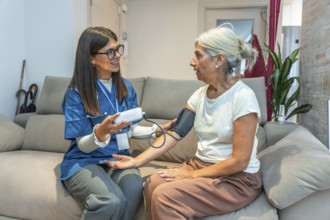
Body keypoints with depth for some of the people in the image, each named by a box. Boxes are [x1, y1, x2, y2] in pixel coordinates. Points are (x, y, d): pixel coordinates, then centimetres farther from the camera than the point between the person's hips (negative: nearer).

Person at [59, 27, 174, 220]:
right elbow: (83, 146, -10)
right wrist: (100, 133, -32)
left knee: (134, 190, -31)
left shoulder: (126, 87, 5)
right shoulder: (76, 93, -9)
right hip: (84, 162, -3)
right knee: (112, 202, -33)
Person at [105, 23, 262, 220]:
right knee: (153, 184, -14)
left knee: (165, 195, -21)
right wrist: (137, 161, -12)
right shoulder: (200, 94, 2)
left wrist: (191, 175, -15)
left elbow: (239, 161, -20)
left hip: (238, 179, -6)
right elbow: (172, 133, -3)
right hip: (201, 165, 6)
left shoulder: (243, 97, -20)